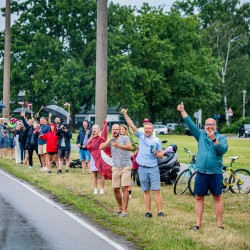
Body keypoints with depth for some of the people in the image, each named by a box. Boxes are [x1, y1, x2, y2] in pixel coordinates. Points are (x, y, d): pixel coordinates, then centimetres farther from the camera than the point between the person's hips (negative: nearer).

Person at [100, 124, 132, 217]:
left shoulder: (125, 138, -1)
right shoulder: (110, 140, 11)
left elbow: (130, 147, -19)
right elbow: (101, 147, -5)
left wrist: (119, 146, -32)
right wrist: (110, 138, -8)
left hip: (125, 166, -4)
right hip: (116, 167, 5)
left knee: (124, 188, -10)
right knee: (115, 189, 6)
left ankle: (124, 210, -8)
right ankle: (120, 208, 23)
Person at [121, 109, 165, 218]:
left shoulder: (156, 140, 3)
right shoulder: (141, 136, 7)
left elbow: (161, 155, 6)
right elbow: (132, 125, 0)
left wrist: (156, 153, -15)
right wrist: (125, 114, -8)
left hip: (153, 169, -2)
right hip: (142, 168, 2)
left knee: (157, 190, -6)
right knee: (146, 191, 6)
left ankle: (160, 211, -6)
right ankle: (148, 211, 9)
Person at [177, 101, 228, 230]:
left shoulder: (221, 137, 2)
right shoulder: (201, 135, 10)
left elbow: (223, 149, -15)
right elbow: (190, 124, 2)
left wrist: (214, 139, -26)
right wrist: (182, 111, -6)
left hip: (215, 173, -3)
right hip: (201, 172, 3)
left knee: (217, 198, 4)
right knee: (199, 198, 5)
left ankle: (219, 224, 9)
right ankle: (198, 224, 11)